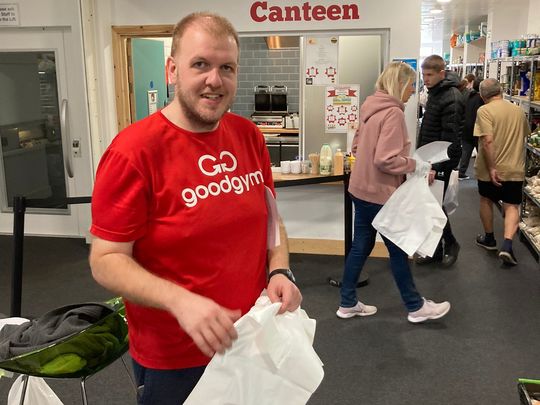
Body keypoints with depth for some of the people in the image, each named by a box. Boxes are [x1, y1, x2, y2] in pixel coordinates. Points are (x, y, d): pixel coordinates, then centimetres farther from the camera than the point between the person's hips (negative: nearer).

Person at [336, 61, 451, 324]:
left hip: (361, 189, 9)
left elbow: (357, 146, 17)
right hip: (380, 194, -8)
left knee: (361, 246, 15)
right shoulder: (393, 113, -19)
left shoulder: (372, 108, 8)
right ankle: (415, 307, 23)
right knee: (398, 249, 6)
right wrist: (419, 167, -15)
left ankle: (348, 303, 24)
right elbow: (386, 160, -26)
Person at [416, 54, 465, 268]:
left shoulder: (451, 99, -19)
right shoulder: (435, 92, 10)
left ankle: (450, 244, 19)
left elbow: (450, 139, -25)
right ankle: (435, 248, 21)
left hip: (441, 161, -9)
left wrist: (436, 167, -31)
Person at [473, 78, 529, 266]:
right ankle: (507, 245, -13)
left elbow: (487, 140, -23)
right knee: (512, 207, 5)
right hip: (515, 169, 3)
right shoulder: (518, 110, 5)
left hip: (491, 169, -3)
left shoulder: (484, 111, -13)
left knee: (486, 201, 18)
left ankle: (489, 239, 31)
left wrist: (491, 168, -20)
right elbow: (525, 134, 20)